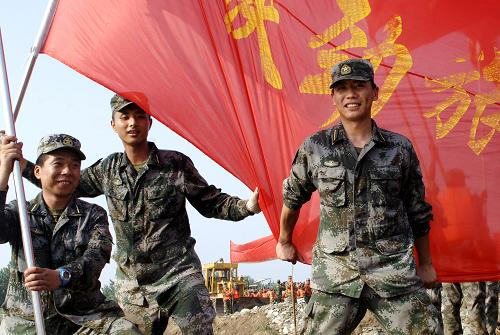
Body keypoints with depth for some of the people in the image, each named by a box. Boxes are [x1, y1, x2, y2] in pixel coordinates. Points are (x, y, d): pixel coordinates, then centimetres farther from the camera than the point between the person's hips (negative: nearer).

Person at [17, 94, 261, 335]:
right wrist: (22, 165, 14)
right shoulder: (107, 170, 8)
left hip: (180, 278, -4)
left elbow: (211, 203, 3)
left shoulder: (176, 164, -3)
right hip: (131, 287, 4)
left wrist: (247, 206, -16)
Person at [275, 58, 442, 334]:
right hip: (335, 276, 0)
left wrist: (426, 264, 19)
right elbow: (292, 199, 19)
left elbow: (417, 212, 15)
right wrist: (284, 242, 29)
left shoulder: (400, 148, 6)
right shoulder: (314, 148, 4)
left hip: (395, 272, 1)